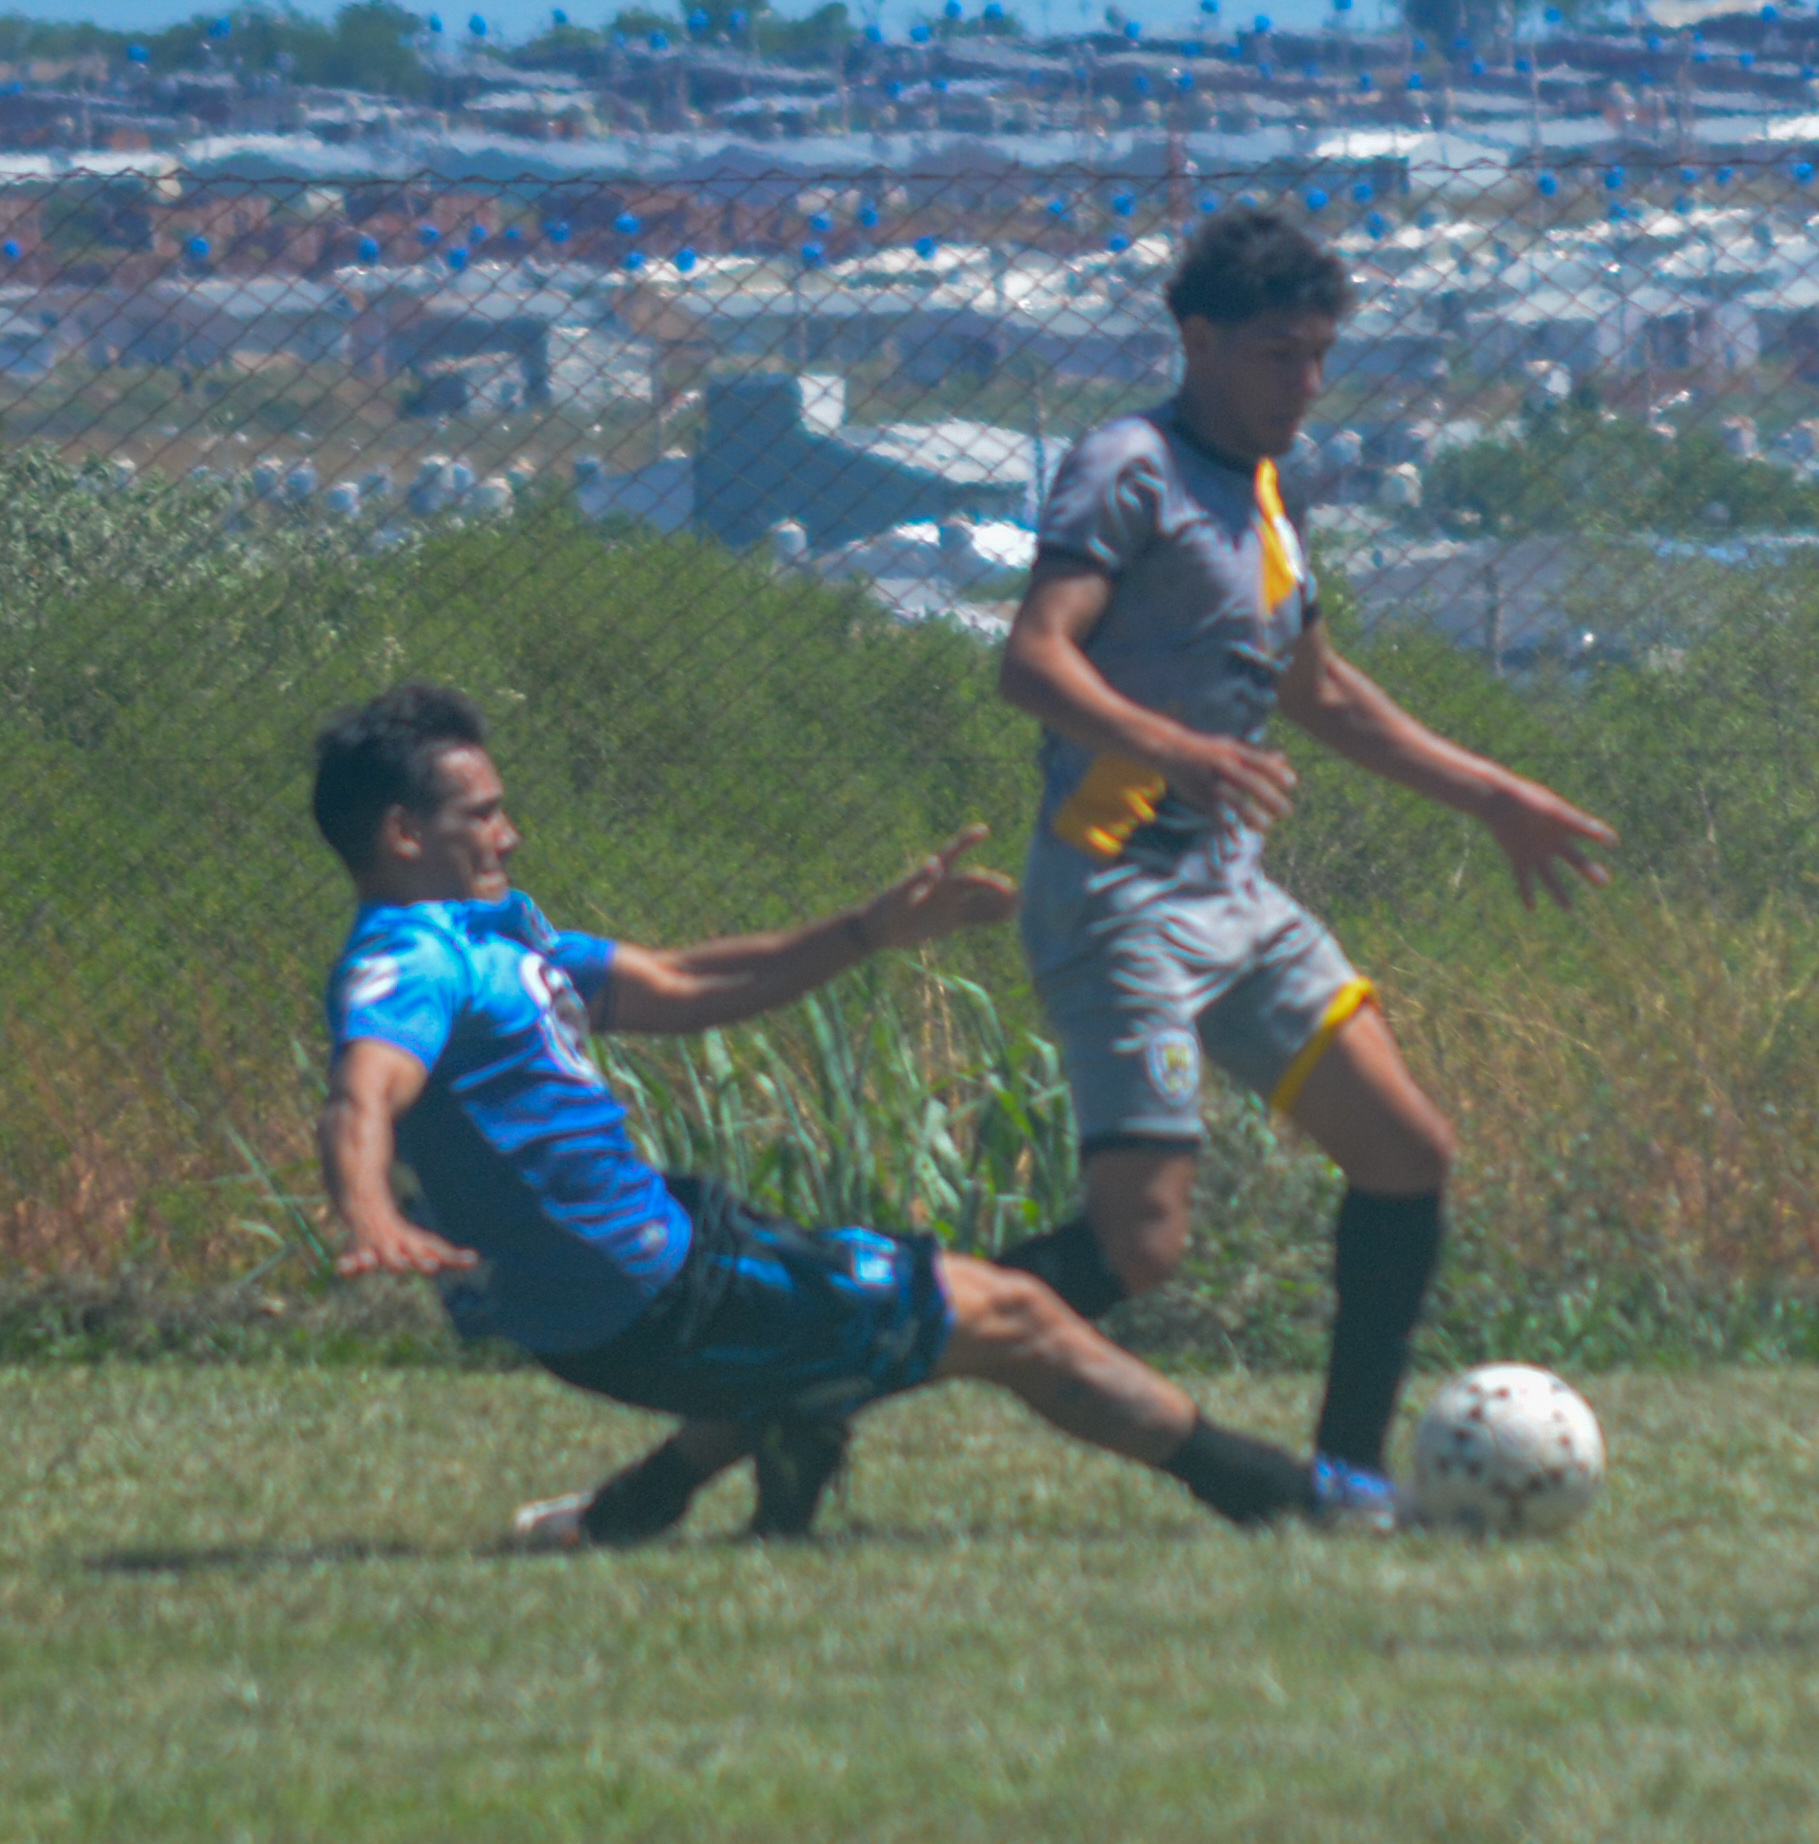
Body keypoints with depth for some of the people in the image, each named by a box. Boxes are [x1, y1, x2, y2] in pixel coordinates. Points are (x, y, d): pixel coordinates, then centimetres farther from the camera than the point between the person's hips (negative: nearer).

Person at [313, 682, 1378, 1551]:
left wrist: (873, 931, 13)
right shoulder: (410, 964, -20)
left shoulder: (491, 932, 11)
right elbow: (363, 1097, -40)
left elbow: (677, 990, 18)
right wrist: (373, 1218, -62)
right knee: (1010, 1319, 2)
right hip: (651, 1310, -11)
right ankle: (1274, 1494, 14)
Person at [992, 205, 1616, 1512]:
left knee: (1409, 1155, 4)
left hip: (1235, 899, 9)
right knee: (1139, 1241, -17)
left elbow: (1321, 692, 33)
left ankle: (1348, 1471, 14)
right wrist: (1171, 749, -40)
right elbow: (1034, 658, -23)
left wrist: (1490, 794, 34)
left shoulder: (1262, 497, 18)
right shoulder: (1130, 473, -10)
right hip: (1121, 898, -9)